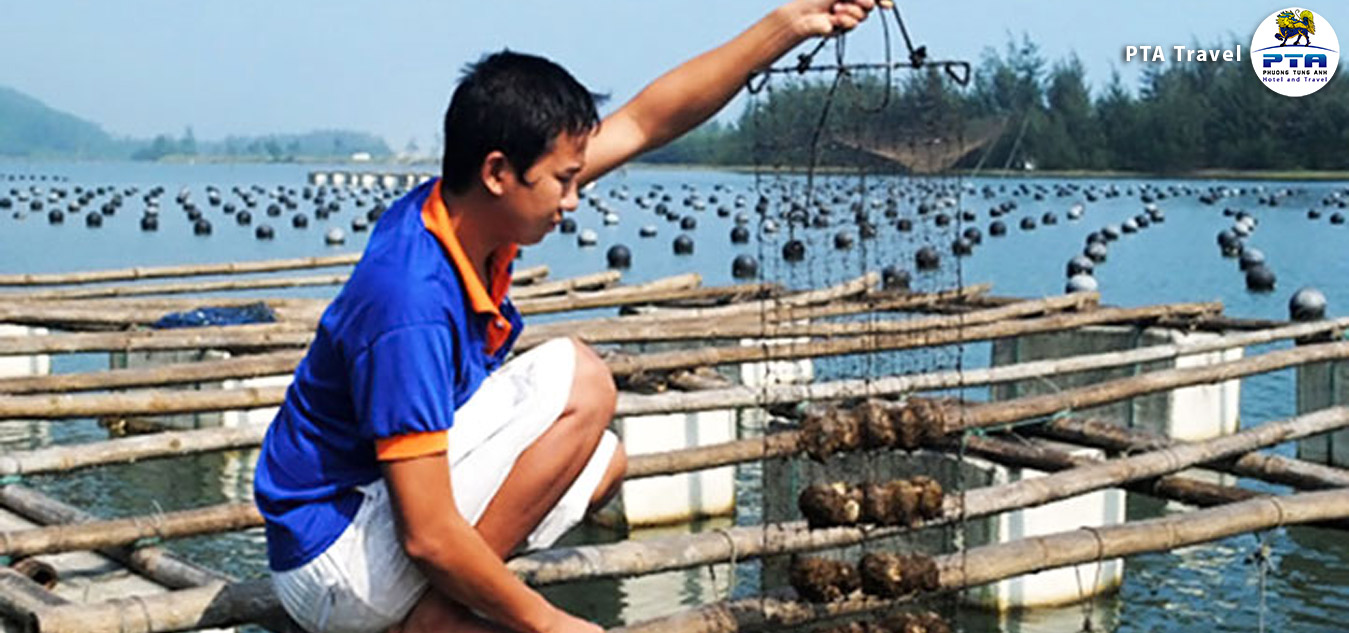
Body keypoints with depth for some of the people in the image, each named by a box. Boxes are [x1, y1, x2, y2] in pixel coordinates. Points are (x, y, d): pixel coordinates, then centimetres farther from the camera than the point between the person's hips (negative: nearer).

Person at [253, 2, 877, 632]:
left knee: (602, 460, 15)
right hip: (336, 563, -9)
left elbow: (645, 120, 1)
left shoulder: (468, 205, -5)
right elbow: (427, 536, -29)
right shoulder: (412, 305, -31)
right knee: (579, 382, -18)